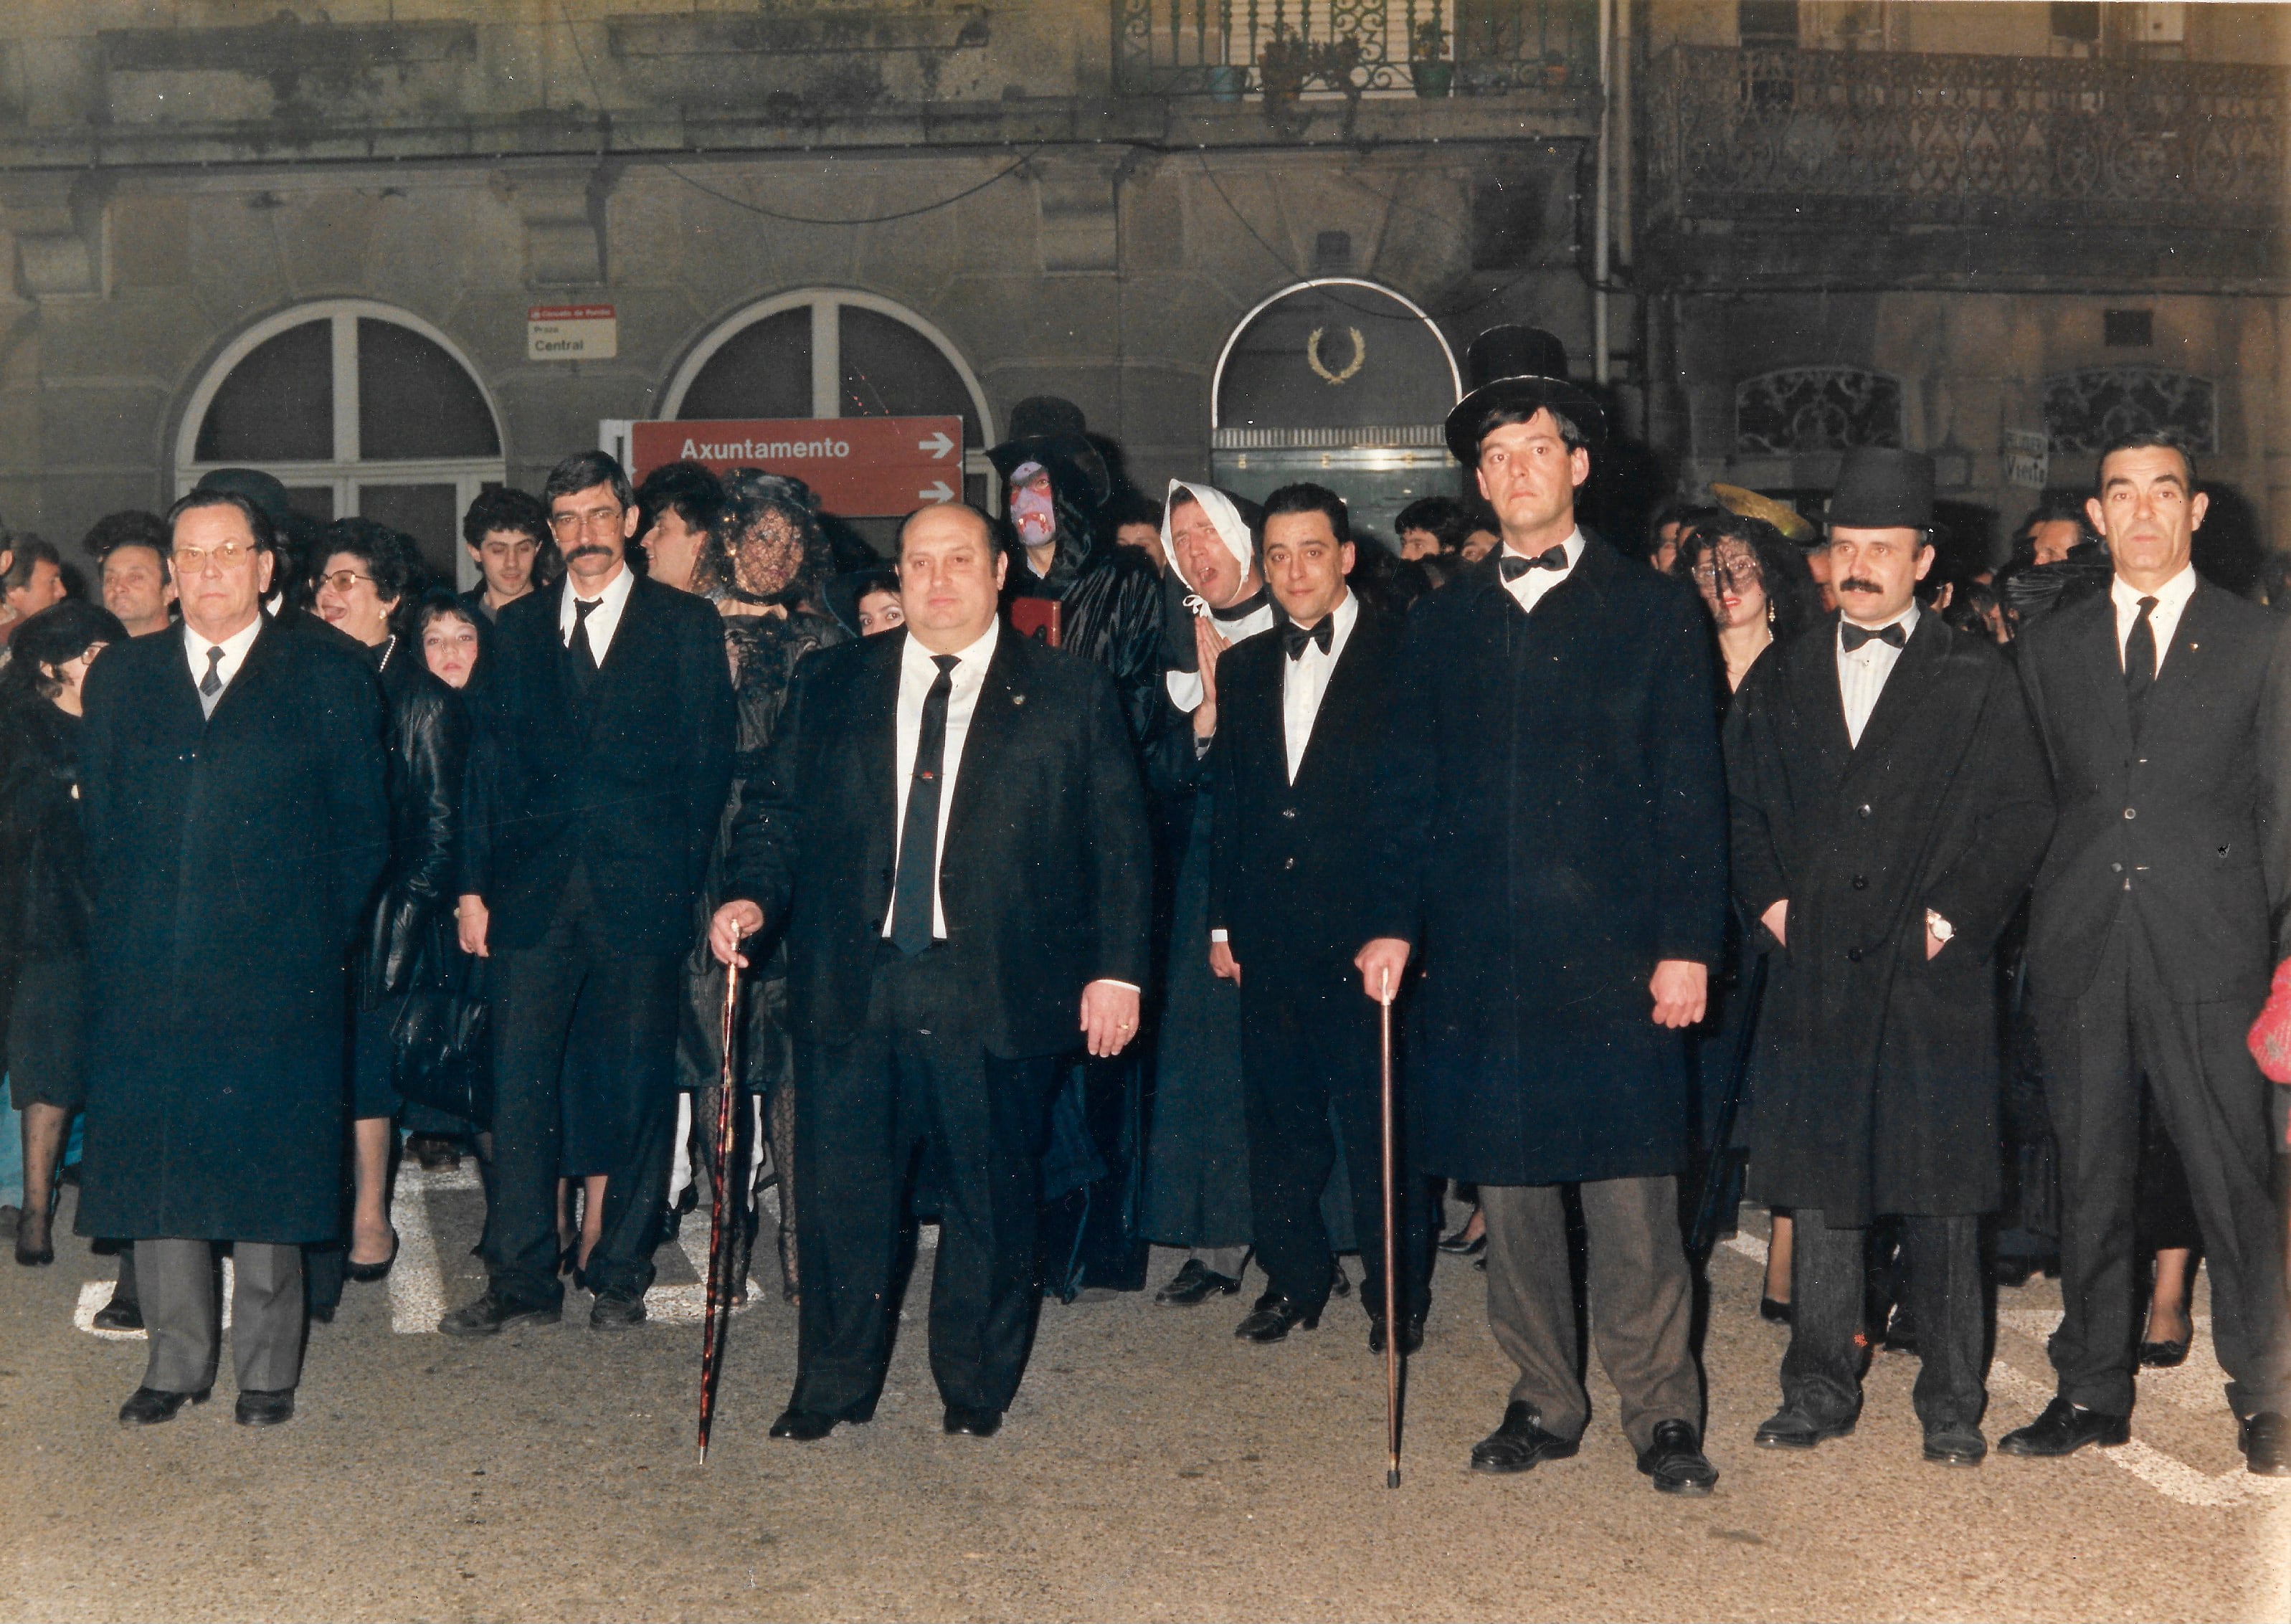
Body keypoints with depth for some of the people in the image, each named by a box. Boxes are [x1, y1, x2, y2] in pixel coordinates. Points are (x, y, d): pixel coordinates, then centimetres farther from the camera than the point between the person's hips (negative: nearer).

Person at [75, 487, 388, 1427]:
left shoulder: (327, 680, 4)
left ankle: (267, 1368, 14)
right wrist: (123, 930, 7)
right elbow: (97, 821, 15)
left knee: (265, 1168, 2)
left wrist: (313, 937, -1)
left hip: (272, 975, -3)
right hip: (146, 979, 3)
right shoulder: (120, 678, 13)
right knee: (155, 1166, 7)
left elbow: (364, 832, 5)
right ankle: (176, 1361, 20)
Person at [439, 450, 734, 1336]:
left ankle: (620, 1273, 17)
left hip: (641, 892, -2)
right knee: (520, 1082, -1)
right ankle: (522, 1279, 8)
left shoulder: (687, 625, 5)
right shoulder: (516, 628, 13)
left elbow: (709, 763, 3)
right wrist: (477, 882, 2)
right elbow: (492, 761, 11)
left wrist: (683, 879, -5)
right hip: (534, 894, 2)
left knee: (638, 1085, 5)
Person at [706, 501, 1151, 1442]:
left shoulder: (1070, 695, 4)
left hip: (998, 999, -2)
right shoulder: (831, 684, 11)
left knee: (991, 1198, 7)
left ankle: (976, 1388, 26)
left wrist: (1118, 969, -4)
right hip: (850, 989, 2)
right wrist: (753, 897, -5)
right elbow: (778, 810, 14)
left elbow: (1120, 844, 3)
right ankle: (833, 1387, 24)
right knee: (840, 1192, 6)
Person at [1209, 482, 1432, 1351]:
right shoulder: (1244, 667, 13)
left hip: (1368, 931, -5)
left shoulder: (1404, 656, -4)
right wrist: (1222, 921, 11)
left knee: (1378, 1119, 2)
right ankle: (1293, 1278, 27)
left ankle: (1396, 1293, 17)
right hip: (1270, 937, 5)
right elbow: (1229, 806, 15)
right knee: (1278, 1117, 12)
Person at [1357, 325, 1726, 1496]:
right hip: (1481, 962, 3)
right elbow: (1407, 792, 12)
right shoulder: (1443, 627, 13)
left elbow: (1690, 793, 1)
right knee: (1509, 1189, 9)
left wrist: (1688, 943, -6)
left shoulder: (1652, 611, 5)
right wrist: (1393, 921, 0)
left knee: (1632, 1196, -1)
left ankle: (1661, 1412, 12)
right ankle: (1544, 1400, 22)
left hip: (1613, 960, -3)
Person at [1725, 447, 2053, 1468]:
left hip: (1934, 973, -2)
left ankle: (1952, 1401, 13)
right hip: (1815, 974, 3)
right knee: (1820, 1186, 7)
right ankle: (1820, 1390, 17)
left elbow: (2022, 817, 0)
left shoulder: (1978, 678, 5)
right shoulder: (1781, 679, 14)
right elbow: (1739, 808, 15)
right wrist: (1770, 902, 1)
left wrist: (1951, 919, -8)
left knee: (1941, 1193, 2)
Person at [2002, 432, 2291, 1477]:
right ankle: (2092, 1391, 18)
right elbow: (2037, 798, 13)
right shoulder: (2052, 646, 13)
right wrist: (2055, 905, 6)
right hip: (2080, 951, 3)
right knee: (2089, 1178, 8)